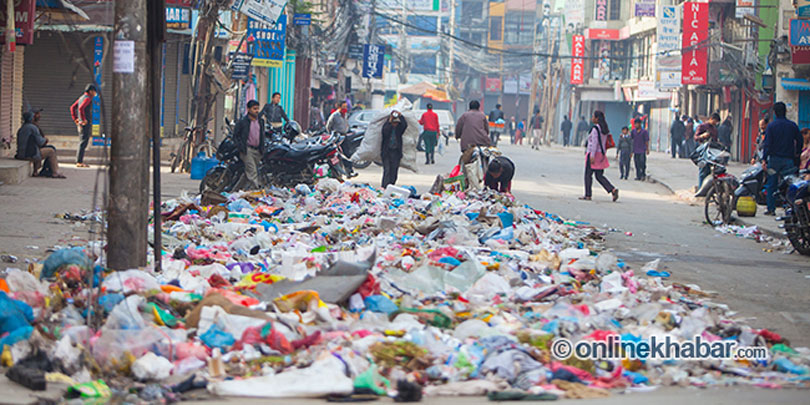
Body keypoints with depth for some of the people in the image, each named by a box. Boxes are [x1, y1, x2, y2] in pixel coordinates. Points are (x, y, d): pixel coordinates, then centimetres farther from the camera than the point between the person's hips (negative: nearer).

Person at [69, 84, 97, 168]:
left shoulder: (81, 97, 16)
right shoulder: (87, 98, -12)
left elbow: (72, 107, 20)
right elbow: (81, 108, -28)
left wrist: (75, 119, 17)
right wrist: (83, 120, -21)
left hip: (80, 124, 10)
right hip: (86, 124, -10)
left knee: (82, 143, 12)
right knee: (83, 143, -9)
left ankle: (80, 162, 12)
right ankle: (79, 162, -11)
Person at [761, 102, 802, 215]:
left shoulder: (771, 126, -5)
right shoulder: (793, 125, 2)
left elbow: (767, 144, -9)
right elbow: (800, 141, 8)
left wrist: (764, 159, -9)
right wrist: (797, 154, 23)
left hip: (775, 159, -1)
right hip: (789, 159, 2)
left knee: (772, 185, 6)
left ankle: (771, 209, 5)